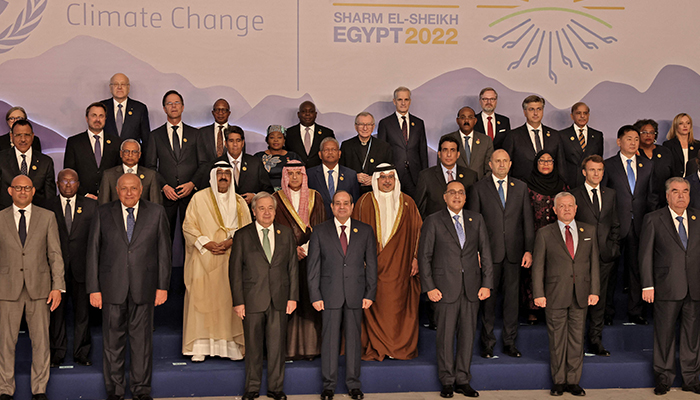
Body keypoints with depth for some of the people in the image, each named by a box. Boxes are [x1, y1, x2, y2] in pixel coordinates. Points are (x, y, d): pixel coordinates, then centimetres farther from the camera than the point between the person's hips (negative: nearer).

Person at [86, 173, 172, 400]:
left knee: (142, 338, 5)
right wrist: (94, 288, -2)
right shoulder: (103, 214, 5)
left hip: (143, 287, 0)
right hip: (112, 286, 0)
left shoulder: (156, 213, 5)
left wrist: (163, 286, 0)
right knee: (113, 339, 6)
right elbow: (93, 252, 4)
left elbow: (164, 251, 5)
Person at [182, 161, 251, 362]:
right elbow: (188, 227, 1)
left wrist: (230, 241, -10)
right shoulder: (199, 198, 6)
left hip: (231, 260, 2)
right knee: (202, 299, -6)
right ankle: (199, 347, -2)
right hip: (204, 260, -2)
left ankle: (232, 346, 1)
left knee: (230, 300, -3)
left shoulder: (239, 202, 13)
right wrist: (206, 243, -12)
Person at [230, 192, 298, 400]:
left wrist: (293, 296, 2)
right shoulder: (242, 235, 2)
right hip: (252, 300, -1)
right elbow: (235, 270, 0)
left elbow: (293, 267, 9)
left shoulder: (286, 234, 8)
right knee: (253, 346, 6)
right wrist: (238, 301, -6)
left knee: (277, 345, 5)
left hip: (279, 299, 2)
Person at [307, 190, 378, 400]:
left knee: (354, 339, 6)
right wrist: (315, 296, -4)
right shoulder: (320, 232, 4)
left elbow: (371, 264, 6)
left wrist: (370, 294, -1)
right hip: (330, 294, -1)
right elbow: (313, 266, 2)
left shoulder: (365, 231, 7)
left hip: (356, 295, 1)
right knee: (330, 339, 3)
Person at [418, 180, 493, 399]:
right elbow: (424, 256, -1)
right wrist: (429, 287, -8)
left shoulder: (476, 220, 10)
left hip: (472, 288, 3)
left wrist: (487, 283, 3)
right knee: (446, 335, 2)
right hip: (445, 288, -3)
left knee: (468, 334, 7)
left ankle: (463, 380, 18)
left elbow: (485, 253, 10)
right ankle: (447, 382, 14)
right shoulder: (433, 221, 1)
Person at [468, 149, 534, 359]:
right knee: (488, 297, 3)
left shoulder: (521, 187, 10)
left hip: (514, 251, 2)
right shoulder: (479, 188, 3)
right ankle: (487, 343, 13)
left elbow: (527, 220, 8)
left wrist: (528, 250, 1)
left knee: (512, 296, 6)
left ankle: (510, 343, 16)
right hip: (489, 252, -2)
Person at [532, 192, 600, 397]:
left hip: (581, 295, 2)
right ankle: (558, 382, 16)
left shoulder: (589, 231, 9)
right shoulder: (544, 233, 2)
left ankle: (573, 381, 17)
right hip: (555, 295, -2)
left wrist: (594, 290, 1)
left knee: (577, 339, 6)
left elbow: (594, 262, 8)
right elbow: (538, 266, 0)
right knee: (557, 339, 4)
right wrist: (538, 294, -6)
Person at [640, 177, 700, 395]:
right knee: (664, 334, 4)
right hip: (667, 288, -2)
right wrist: (647, 285, -6)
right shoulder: (653, 219, 2)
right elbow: (645, 255, 0)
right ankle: (663, 378, 18)